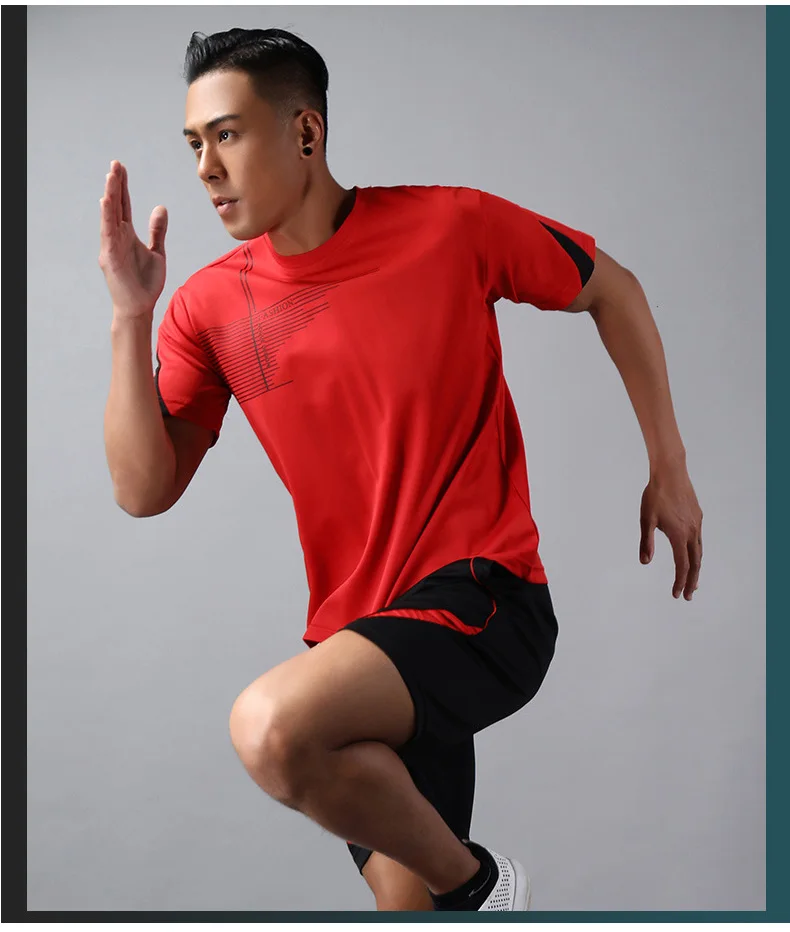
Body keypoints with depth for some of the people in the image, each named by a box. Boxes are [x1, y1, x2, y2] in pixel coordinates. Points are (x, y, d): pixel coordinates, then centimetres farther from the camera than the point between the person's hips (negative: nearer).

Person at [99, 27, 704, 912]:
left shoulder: (452, 226, -8)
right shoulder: (211, 304, 2)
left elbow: (610, 289, 7)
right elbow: (143, 492, -3)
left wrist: (668, 468, 7)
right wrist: (130, 316, -12)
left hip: (482, 602, -5)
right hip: (360, 637, 5)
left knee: (271, 727, -30)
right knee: (403, 897, 11)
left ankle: (471, 880, -6)